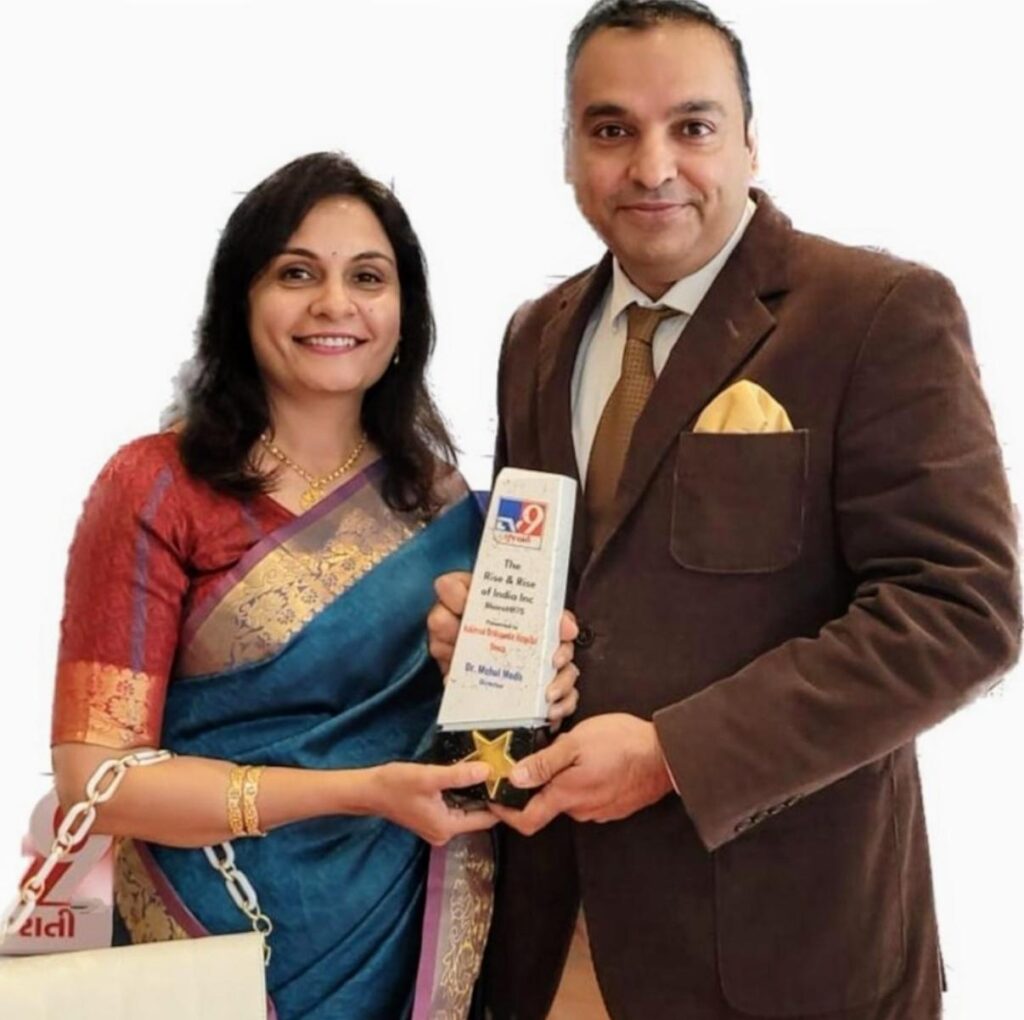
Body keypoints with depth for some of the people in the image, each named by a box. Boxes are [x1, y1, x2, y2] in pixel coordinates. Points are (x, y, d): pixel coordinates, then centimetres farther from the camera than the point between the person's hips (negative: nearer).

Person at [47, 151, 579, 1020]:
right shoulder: (155, 490, -12)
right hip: (224, 948, -3)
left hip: (416, 943, 4)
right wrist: (359, 792, -23)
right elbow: (95, 774, -15)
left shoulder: (436, 494, 1)